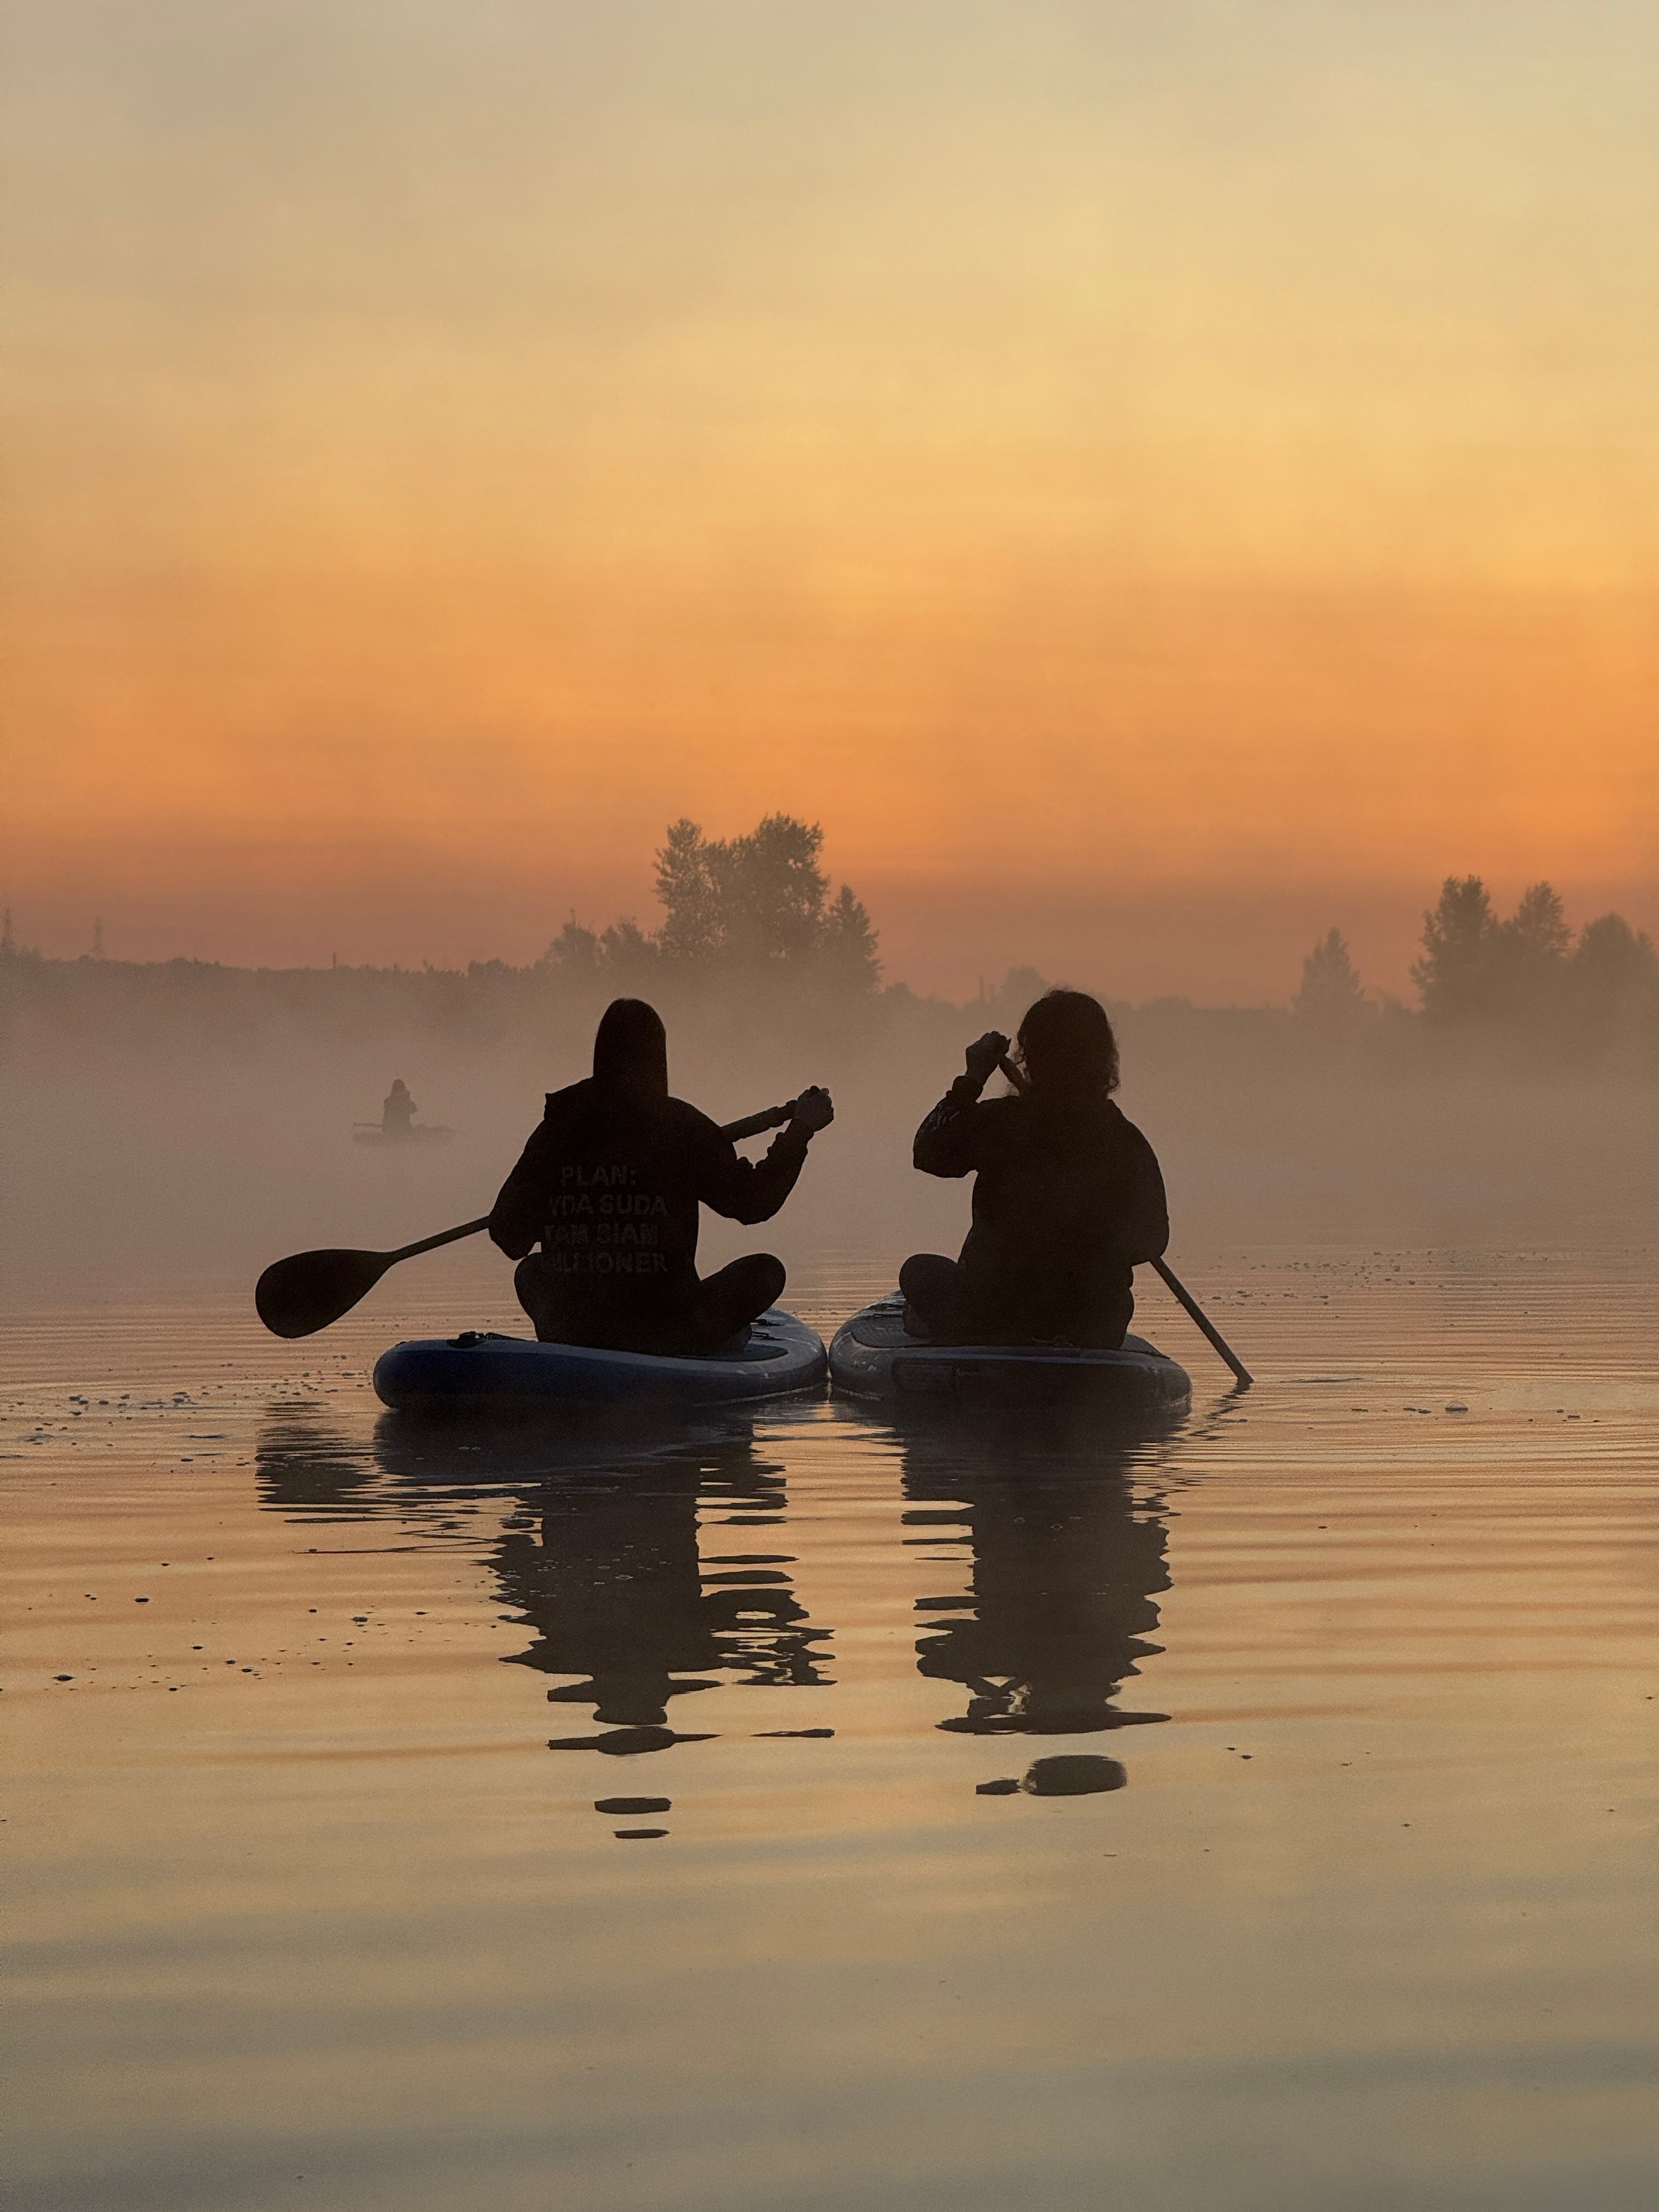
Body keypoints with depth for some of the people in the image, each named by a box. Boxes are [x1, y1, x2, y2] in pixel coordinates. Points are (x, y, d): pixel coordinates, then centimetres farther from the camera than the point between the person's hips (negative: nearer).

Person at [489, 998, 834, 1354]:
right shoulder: (679, 1127, -8)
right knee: (766, 1270, 17)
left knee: (531, 1270, 36)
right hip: (663, 1335, -3)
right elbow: (751, 1201, 0)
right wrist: (801, 1129, 11)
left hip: (564, 1335, 3)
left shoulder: (557, 1128, 0)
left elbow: (509, 1238, 5)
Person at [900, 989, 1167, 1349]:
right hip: (1095, 1333, 2)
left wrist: (972, 1079, 11)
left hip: (990, 1323, -2)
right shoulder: (1130, 1144, -10)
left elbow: (928, 1153, 5)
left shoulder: (998, 1121, -15)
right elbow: (1152, 1242, 1)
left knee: (920, 1270, 28)